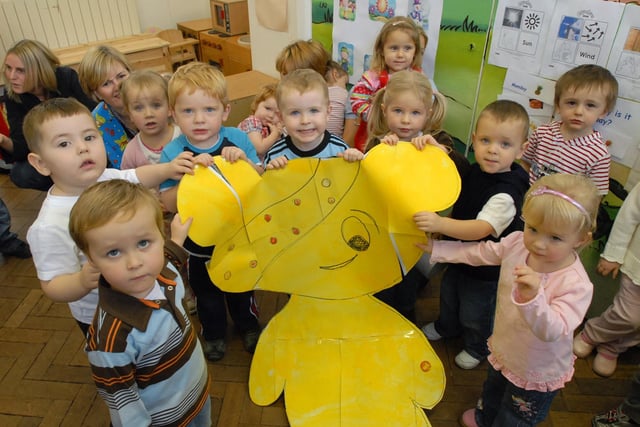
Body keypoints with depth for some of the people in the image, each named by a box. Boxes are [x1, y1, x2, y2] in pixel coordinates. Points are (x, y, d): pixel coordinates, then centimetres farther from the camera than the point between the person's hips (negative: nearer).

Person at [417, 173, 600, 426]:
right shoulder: (517, 242, -21)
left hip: (535, 375, -6)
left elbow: (552, 331, -43)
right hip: (502, 351, 6)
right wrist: (436, 248, -2)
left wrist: (532, 297, -60)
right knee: (491, 393, 38)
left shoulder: (576, 284, -36)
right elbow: (479, 252, -5)